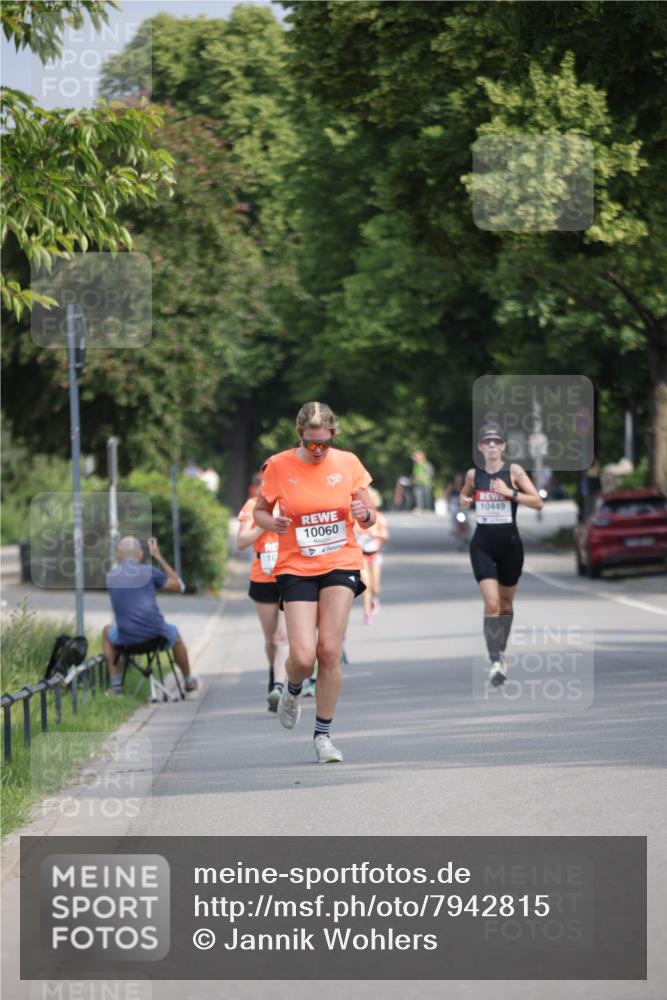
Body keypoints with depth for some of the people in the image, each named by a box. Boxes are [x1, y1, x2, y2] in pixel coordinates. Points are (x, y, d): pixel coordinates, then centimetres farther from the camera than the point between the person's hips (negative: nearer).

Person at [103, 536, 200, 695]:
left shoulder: (111, 576, 7)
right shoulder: (148, 570, -1)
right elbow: (179, 586, 10)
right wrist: (159, 557, 14)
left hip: (126, 638, 1)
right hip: (155, 634, -1)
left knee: (107, 632, 36)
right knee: (174, 634, 36)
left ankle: (115, 685, 28)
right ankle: (188, 682, 52)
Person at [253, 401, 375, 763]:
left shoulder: (347, 463, 0)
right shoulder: (279, 466, -5)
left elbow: (369, 518, 7)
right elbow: (259, 511, 7)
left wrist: (365, 514, -17)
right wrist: (273, 523, -16)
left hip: (341, 564, 1)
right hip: (296, 568, -1)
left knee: (330, 652, -7)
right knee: (303, 656, -12)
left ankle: (323, 734, 8)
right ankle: (293, 691, 25)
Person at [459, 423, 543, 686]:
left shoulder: (513, 471, -5)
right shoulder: (473, 474, 2)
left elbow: (538, 503, -10)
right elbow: (464, 496, 23)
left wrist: (510, 492, -22)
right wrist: (463, 500, 0)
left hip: (510, 545, 0)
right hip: (483, 544, 0)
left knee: (506, 603, 15)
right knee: (491, 603, -15)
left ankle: (501, 652, 37)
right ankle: (495, 662, -16)